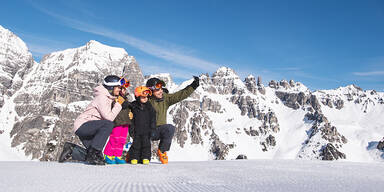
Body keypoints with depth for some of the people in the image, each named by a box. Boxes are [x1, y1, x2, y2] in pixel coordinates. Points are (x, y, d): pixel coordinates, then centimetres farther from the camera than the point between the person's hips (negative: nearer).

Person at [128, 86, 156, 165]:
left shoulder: (149, 107, 4)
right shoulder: (133, 106, -1)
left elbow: (153, 119, 9)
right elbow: (131, 119, 1)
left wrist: (153, 128, 3)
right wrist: (131, 129, -3)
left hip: (146, 130, 1)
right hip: (137, 130, -1)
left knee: (146, 143, 3)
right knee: (136, 143, 2)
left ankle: (145, 157, 11)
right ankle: (134, 157, 13)